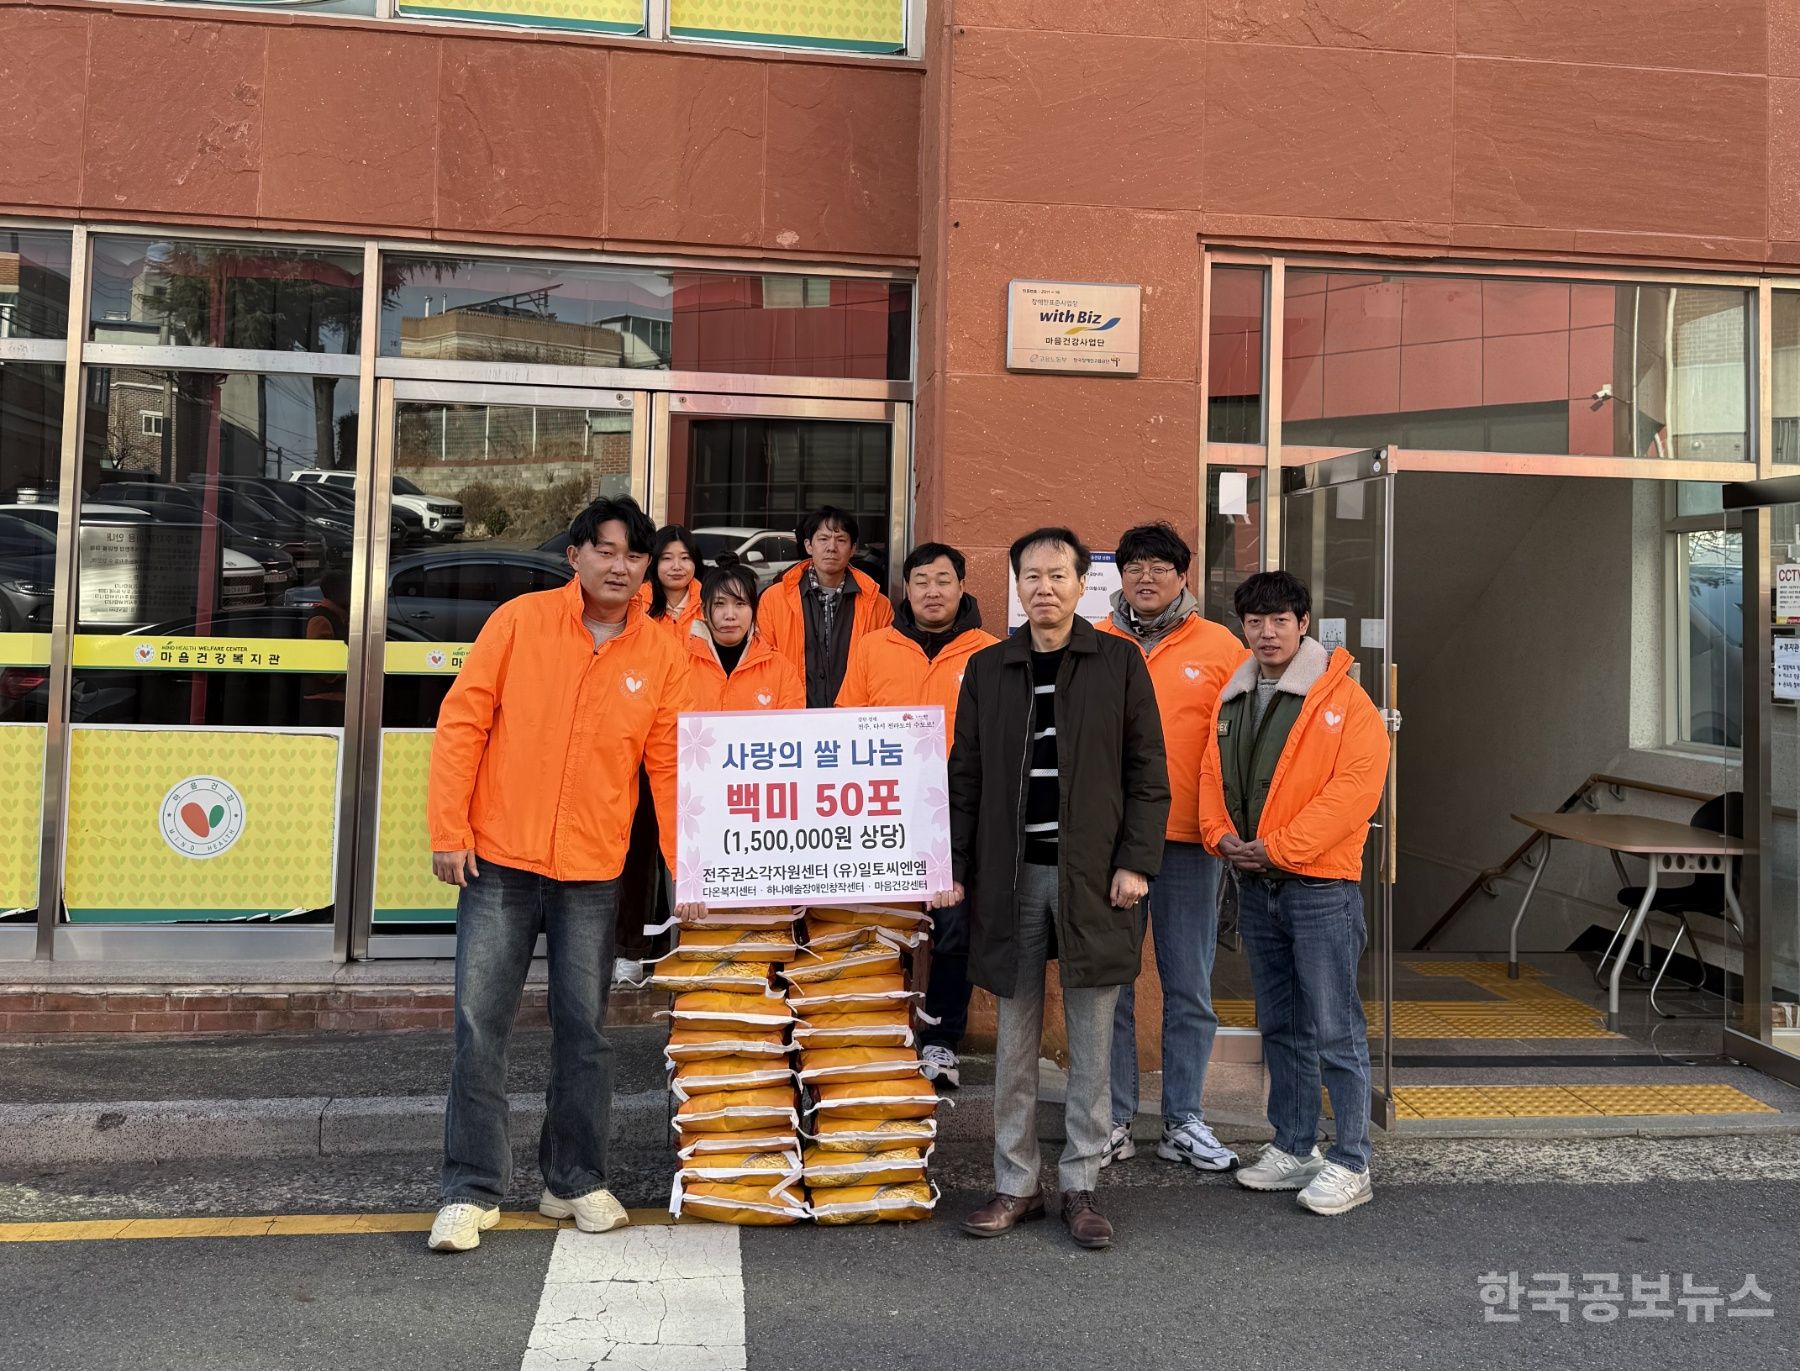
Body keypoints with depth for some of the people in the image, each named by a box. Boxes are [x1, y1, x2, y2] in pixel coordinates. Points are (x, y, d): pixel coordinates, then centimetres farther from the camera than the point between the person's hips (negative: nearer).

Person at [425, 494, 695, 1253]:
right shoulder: (520, 620, -2)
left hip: (594, 875, 2)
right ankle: (471, 1190, 14)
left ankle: (576, 1180, 26)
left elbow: (670, 767, 3)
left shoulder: (660, 655, 2)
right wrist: (449, 830, -8)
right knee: (480, 1027, 2)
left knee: (584, 1032, 10)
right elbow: (462, 722, -3)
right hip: (499, 862, -1)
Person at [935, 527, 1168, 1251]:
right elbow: (965, 776, 9)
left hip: (1092, 877, -2)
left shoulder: (1120, 662, 2)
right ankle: (1016, 1185, 20)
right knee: (1015, 1041, 9)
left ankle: (1080, 1185, 19)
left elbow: (1147, 771, 1)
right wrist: (954, 865, 3)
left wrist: (1136, 860, -8)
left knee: (1091, 1042, 6)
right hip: (1011, 875, 2)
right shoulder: (986, 668, 8)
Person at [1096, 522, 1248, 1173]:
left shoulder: (1220, 647, 5)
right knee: (1108, 984, 6)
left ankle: (1183, 1123, 20)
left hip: (1188, 841, 0)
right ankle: (1114, 1121, 18)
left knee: (1189, 989, 7)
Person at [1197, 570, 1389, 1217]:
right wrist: (1222, 836, -3)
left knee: (1334, 1030, -2)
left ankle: (1350, 1164, 9)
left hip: (1321, 885, -7)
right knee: (1280, 1027, 15)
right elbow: (1212, 776, 17)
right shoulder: (1232, 699, 12)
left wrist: (1278, 847, -19)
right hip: (1254, 885, 7)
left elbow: (1355, 787, -17)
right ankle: (1293, 1147, 27)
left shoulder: (1343, 699, -8)